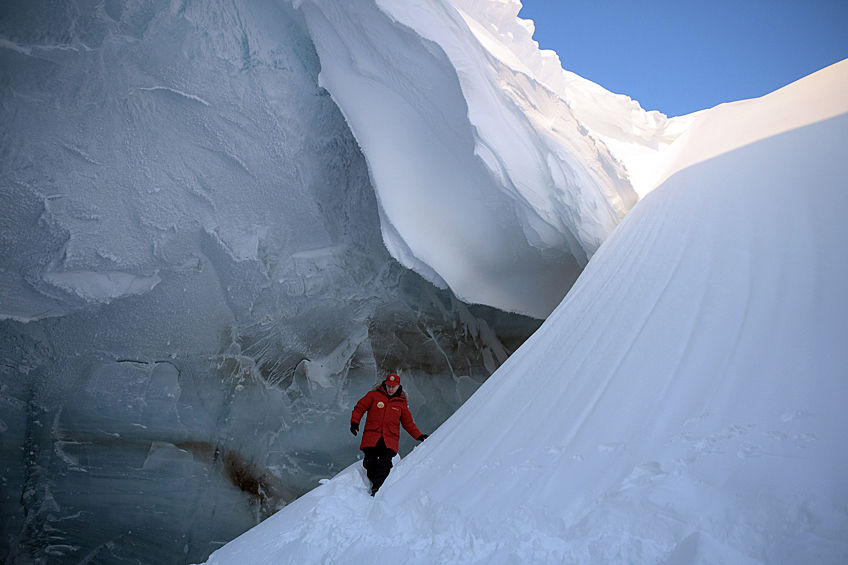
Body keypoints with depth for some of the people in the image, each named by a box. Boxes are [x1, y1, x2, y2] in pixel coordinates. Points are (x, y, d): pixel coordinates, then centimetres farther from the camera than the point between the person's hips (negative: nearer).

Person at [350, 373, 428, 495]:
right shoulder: (374, 395, 10)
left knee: (384, 465, -16)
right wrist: (355, 422, -2)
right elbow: (359, 408, 13)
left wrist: (419, 436, 14)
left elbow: (408, 423, 23)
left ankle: (377, 489, -19)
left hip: (390, 439, 0)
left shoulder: (401, 403, 15)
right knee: (370, 463, -7)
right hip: (371, 436, 0)